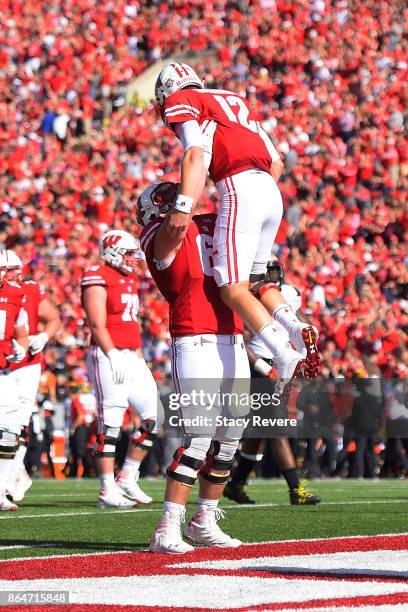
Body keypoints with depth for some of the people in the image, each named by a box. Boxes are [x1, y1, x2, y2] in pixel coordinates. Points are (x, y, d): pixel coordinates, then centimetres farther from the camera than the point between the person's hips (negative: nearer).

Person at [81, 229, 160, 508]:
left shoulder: (130, 280, 19)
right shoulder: (98, 278, -8)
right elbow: (97, 324, -14)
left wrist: (140, 358, 17)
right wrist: (114, 358, -19)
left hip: (132, 359, 9)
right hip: (109, 357, -9)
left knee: (156, 417, 4)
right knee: (111, 423, -7)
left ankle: (128, 477, 13)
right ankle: (108, 490, -4)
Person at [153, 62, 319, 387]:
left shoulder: (180, 103, 8)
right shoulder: (237, 101, 30)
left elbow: (196, 155, -11)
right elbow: (277, 163, 25)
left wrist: (183, 207, -20)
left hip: (238, 190, -7)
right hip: (271, 193, 7)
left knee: (233, 289, -7)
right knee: (253, 280, 19)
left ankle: (285, 357, -24)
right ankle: (298, 329, -6)